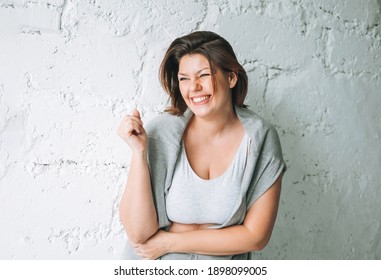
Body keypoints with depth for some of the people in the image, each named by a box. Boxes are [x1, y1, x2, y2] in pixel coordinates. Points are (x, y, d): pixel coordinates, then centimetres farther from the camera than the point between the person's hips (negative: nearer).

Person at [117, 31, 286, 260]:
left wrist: (170, 242, -15)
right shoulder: (161, 132, -17)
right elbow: (139, 233, -19)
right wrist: (139, 151, -29)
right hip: (156, 269, 0)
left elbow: (256, 236, -14)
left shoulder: (261, 138, -16)